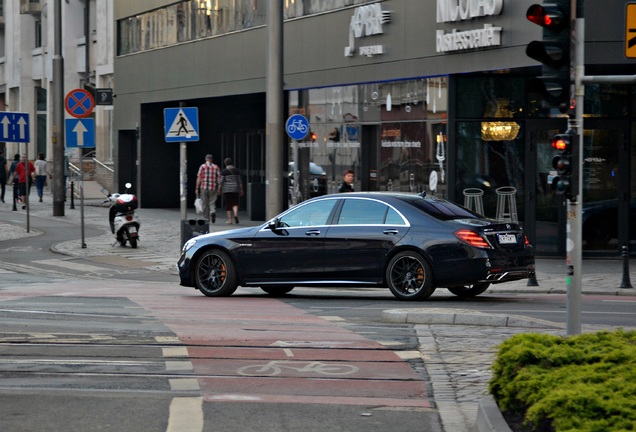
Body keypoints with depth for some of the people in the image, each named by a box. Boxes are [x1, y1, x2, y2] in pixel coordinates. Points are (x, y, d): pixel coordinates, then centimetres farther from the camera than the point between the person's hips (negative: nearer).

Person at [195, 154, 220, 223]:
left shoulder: (202, 167, 2)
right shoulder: (216, 167, 6)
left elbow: (199, 178, -3)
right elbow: (219, 178, 0)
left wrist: (197, 188, 0)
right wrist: (219, 188, 3)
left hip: (204, 188, -1)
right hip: (213, 188, 1)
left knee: (205, 204, 8)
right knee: (212, 203, 3)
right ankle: (213, 212, -26)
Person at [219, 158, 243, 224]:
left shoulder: (224, 171, -4)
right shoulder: (236, 170, 5)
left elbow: (221, 181, -6)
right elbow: (239, 181, 6)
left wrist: (219, 189, 3)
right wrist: (241, 190, 11)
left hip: (226, 189, -2)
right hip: (235, 189, 2)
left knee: (228, 204, 4)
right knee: (235, 203, 4)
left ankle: (229, 219, 4)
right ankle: (236, 214, -24)